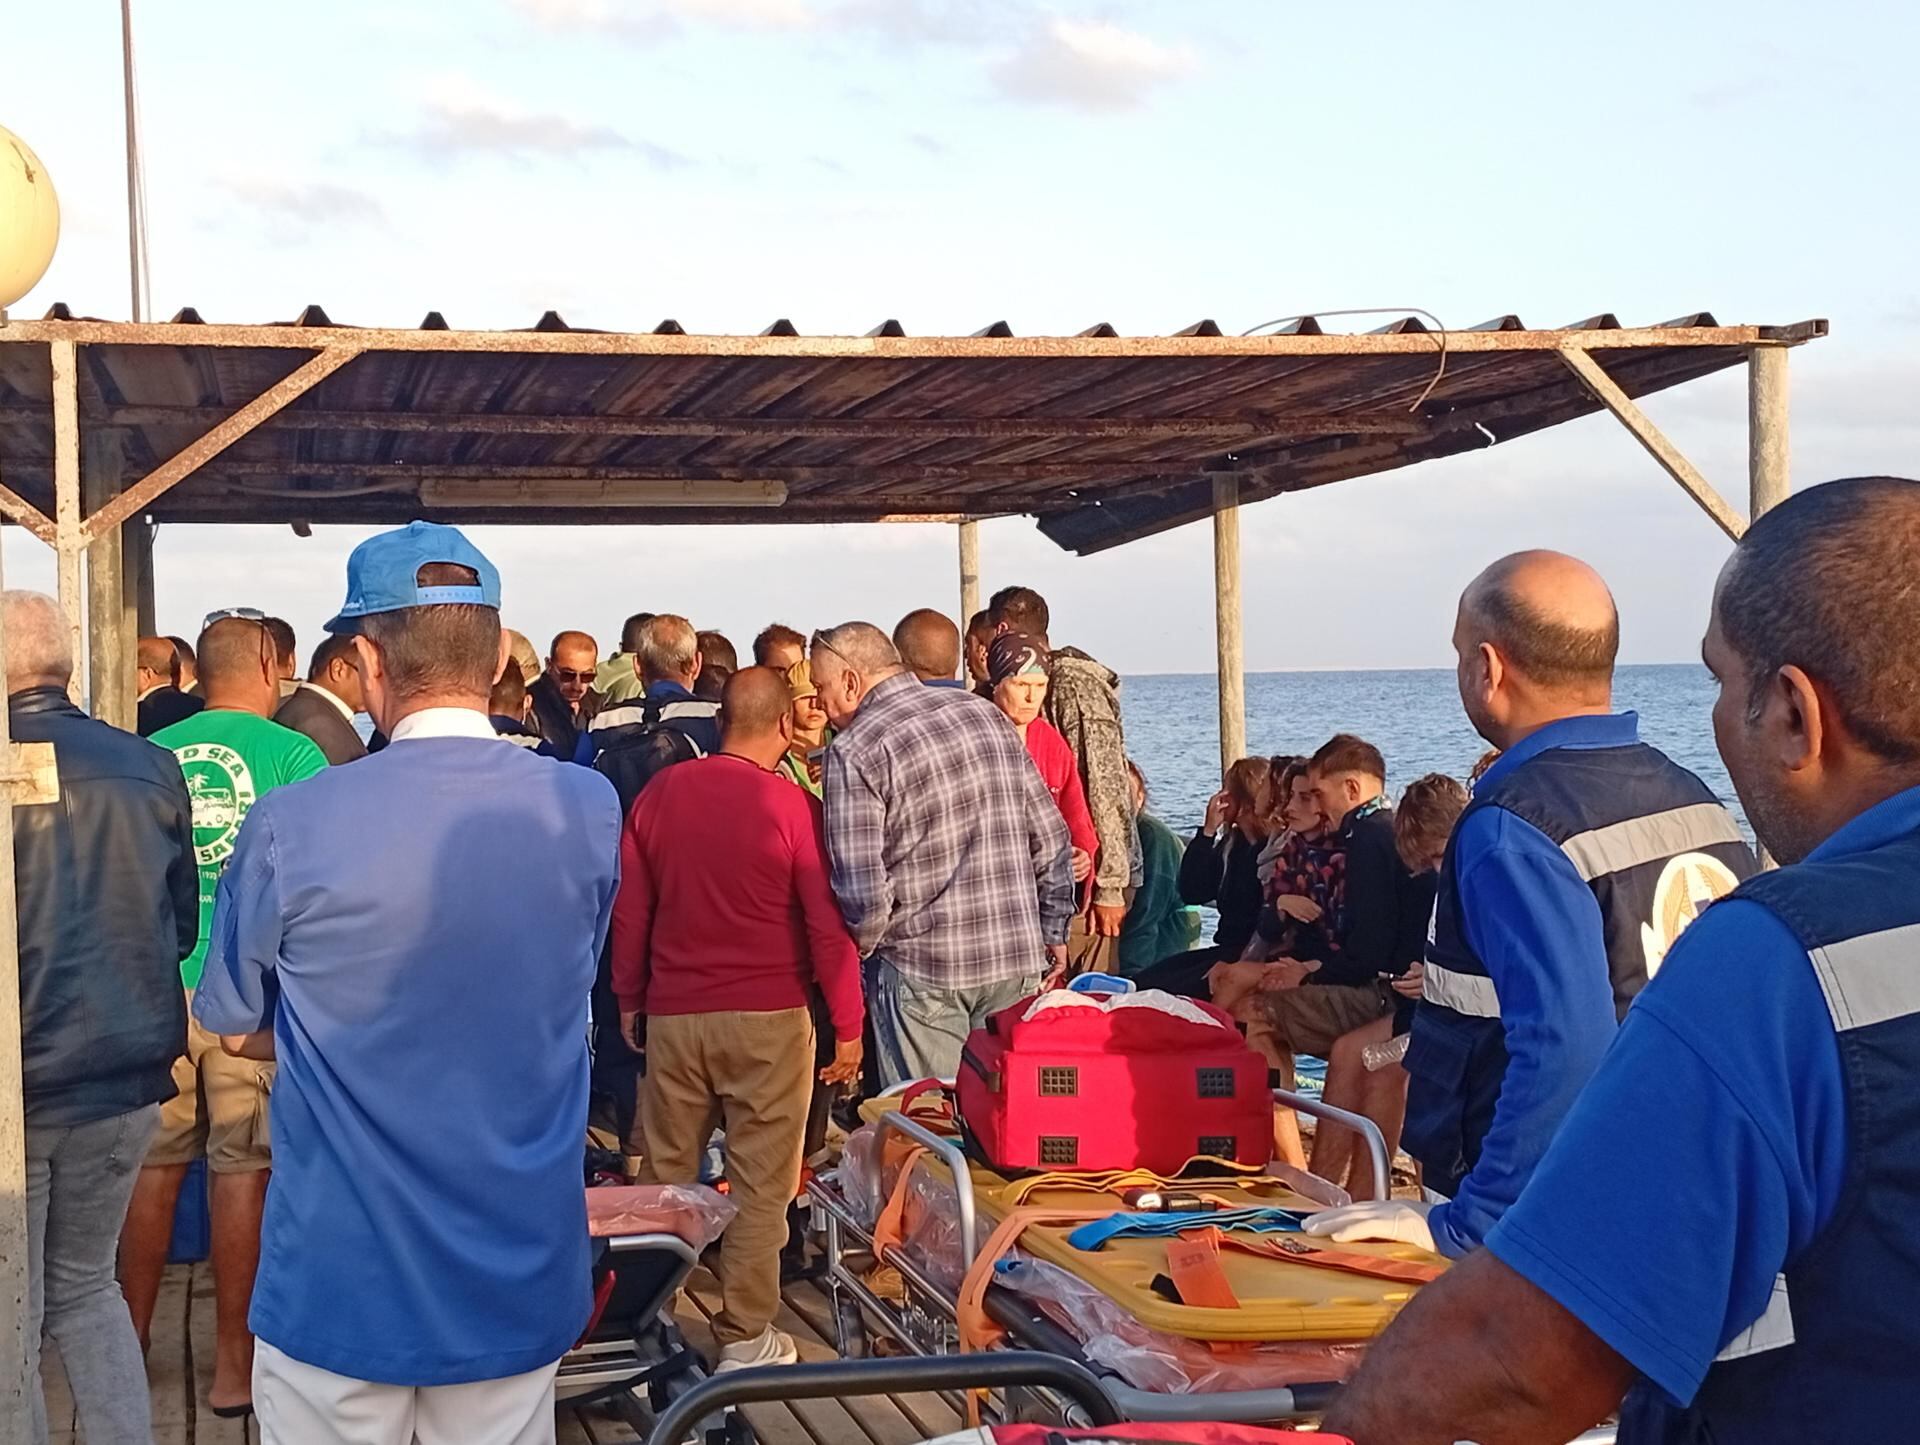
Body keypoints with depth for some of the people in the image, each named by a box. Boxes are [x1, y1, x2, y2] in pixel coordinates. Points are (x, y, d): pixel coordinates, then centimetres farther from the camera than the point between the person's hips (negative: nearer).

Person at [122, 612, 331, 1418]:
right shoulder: (292, 754, -6)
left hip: (154, 986, 4)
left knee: (154, 1164, 13)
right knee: (240, 1170, 4)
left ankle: (131, 1343, 24)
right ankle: (233, 1363, 11)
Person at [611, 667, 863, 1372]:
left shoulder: (658, 796, 1)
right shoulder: (793, 807, -10)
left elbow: (629, 911, 8)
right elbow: (828, 925, -9)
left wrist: (629, 999, 19)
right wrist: (848, 1025, -1)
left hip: (674, 1014, 4)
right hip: (768, 1019, -3)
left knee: (666, 1174, 14)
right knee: (761, 1181, 6)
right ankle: (745, 1335, 11)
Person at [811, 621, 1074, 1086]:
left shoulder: (854, 751, -11)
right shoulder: (986, 715, 7)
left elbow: (862, 890, -17)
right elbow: (1051, 842, 8)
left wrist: (860, 948, 3)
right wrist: (1053, 933, 17)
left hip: (922, 974, -5)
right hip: (1018, 962, 6)